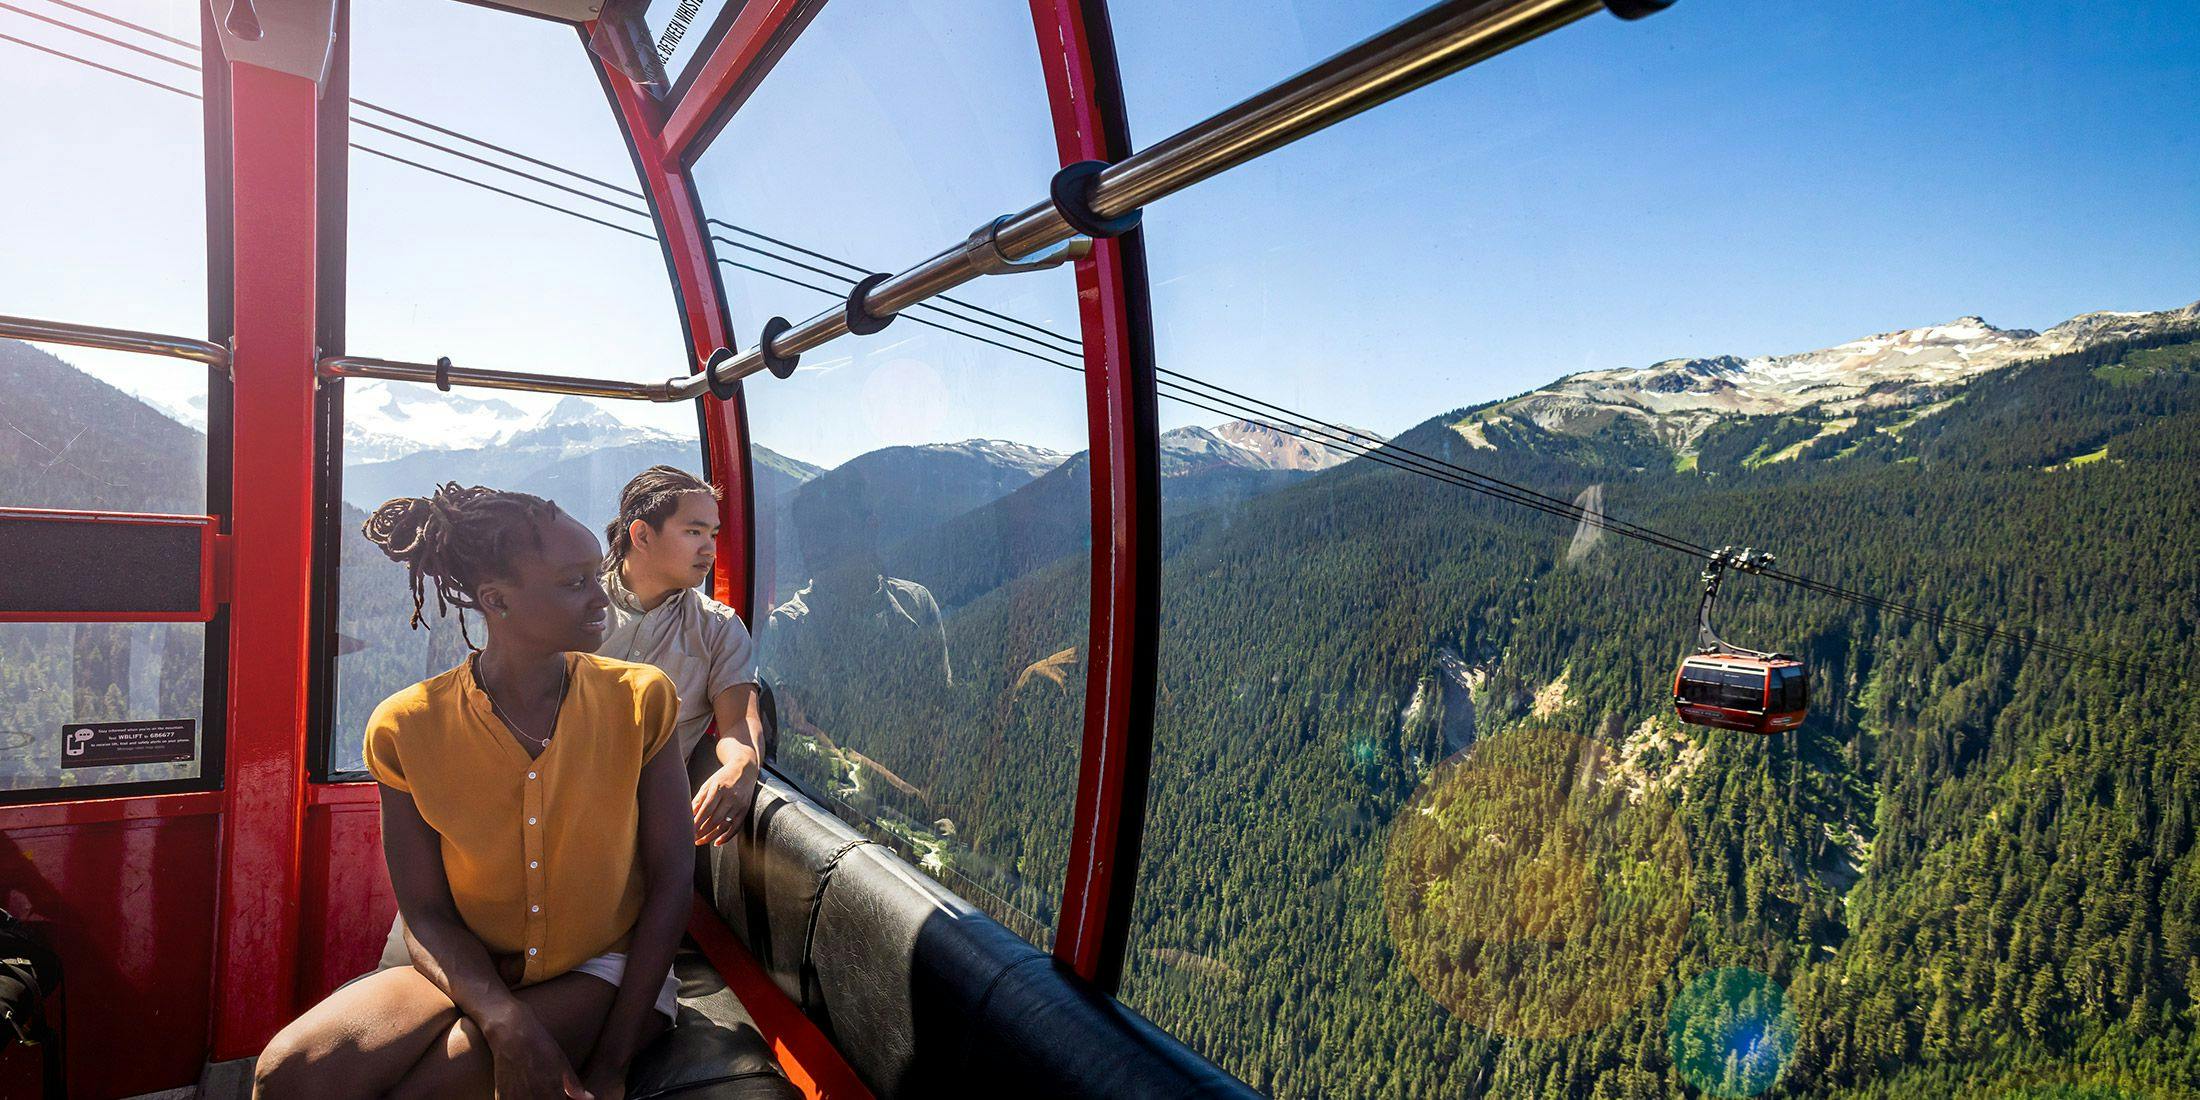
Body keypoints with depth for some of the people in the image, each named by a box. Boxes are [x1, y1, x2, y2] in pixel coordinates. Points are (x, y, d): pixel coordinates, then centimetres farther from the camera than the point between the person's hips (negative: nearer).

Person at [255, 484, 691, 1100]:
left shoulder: (638, 699, -11)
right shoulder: (409, 727, -8)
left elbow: (669, 885, -9)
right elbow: (426, 914, -6)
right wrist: (505, 1018, -25)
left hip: (603, 970, -1)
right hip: (471, 972, 2)